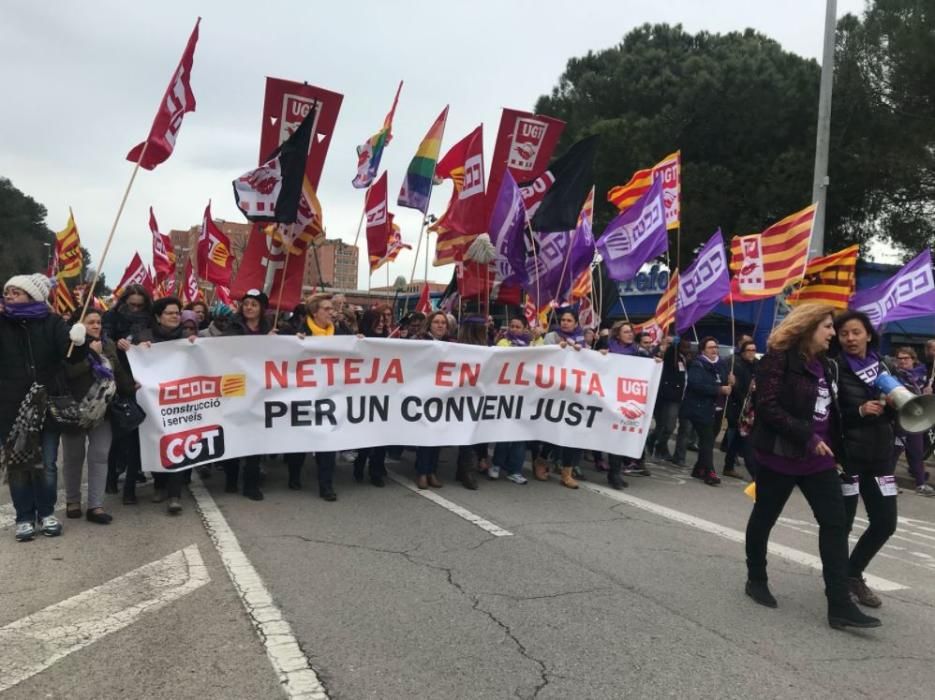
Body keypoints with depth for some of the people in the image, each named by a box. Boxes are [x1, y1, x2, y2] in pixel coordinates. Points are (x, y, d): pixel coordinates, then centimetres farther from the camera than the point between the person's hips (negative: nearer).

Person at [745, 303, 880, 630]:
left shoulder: (825, 365, 11)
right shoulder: (779, 359, -12)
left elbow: (829, 411, 19)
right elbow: (768, 407, -19)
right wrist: (808, 437, -21)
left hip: (818, 459, 7)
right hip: (781, 455, -7)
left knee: (836, 523, -1)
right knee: (764, 518, 9)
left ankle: (840, 604, 1)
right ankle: (756, 579, 29)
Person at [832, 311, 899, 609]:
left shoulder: (881, 365, 10)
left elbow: (893, 411, 15)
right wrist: (859, 411, -21)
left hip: (879, 455, 6)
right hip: (847, 454, -6)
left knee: (885, 522, 8)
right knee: (842, 522, -2)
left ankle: (853, 574, 27)